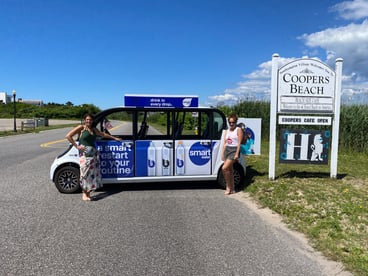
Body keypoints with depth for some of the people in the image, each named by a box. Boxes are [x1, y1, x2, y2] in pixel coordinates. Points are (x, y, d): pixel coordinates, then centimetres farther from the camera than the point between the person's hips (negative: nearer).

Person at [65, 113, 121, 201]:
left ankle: (88, 192, 12)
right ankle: (84, 194, 6)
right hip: (84, 153, -5)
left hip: (94, 152, 6)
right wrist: (77, 146, -8)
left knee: (93, 173, 3)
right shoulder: (81, 128, 0)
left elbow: (103, 134, 30)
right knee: (85, 173, -5)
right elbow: (68, 136, -5)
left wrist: (115, 138, 35)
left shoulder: (94, 129, 17)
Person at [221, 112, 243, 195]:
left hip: (234, 150, -7)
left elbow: (239, 143, -10)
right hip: (227, 150, 7)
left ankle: (228, 187, -4)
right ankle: (232, 189, 18)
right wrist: (223, 154, 9)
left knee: (224, 168, -19)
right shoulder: (227, 130, 15)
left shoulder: (238, 130, -3)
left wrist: (237, 154, -17)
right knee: (230, 170, 9)